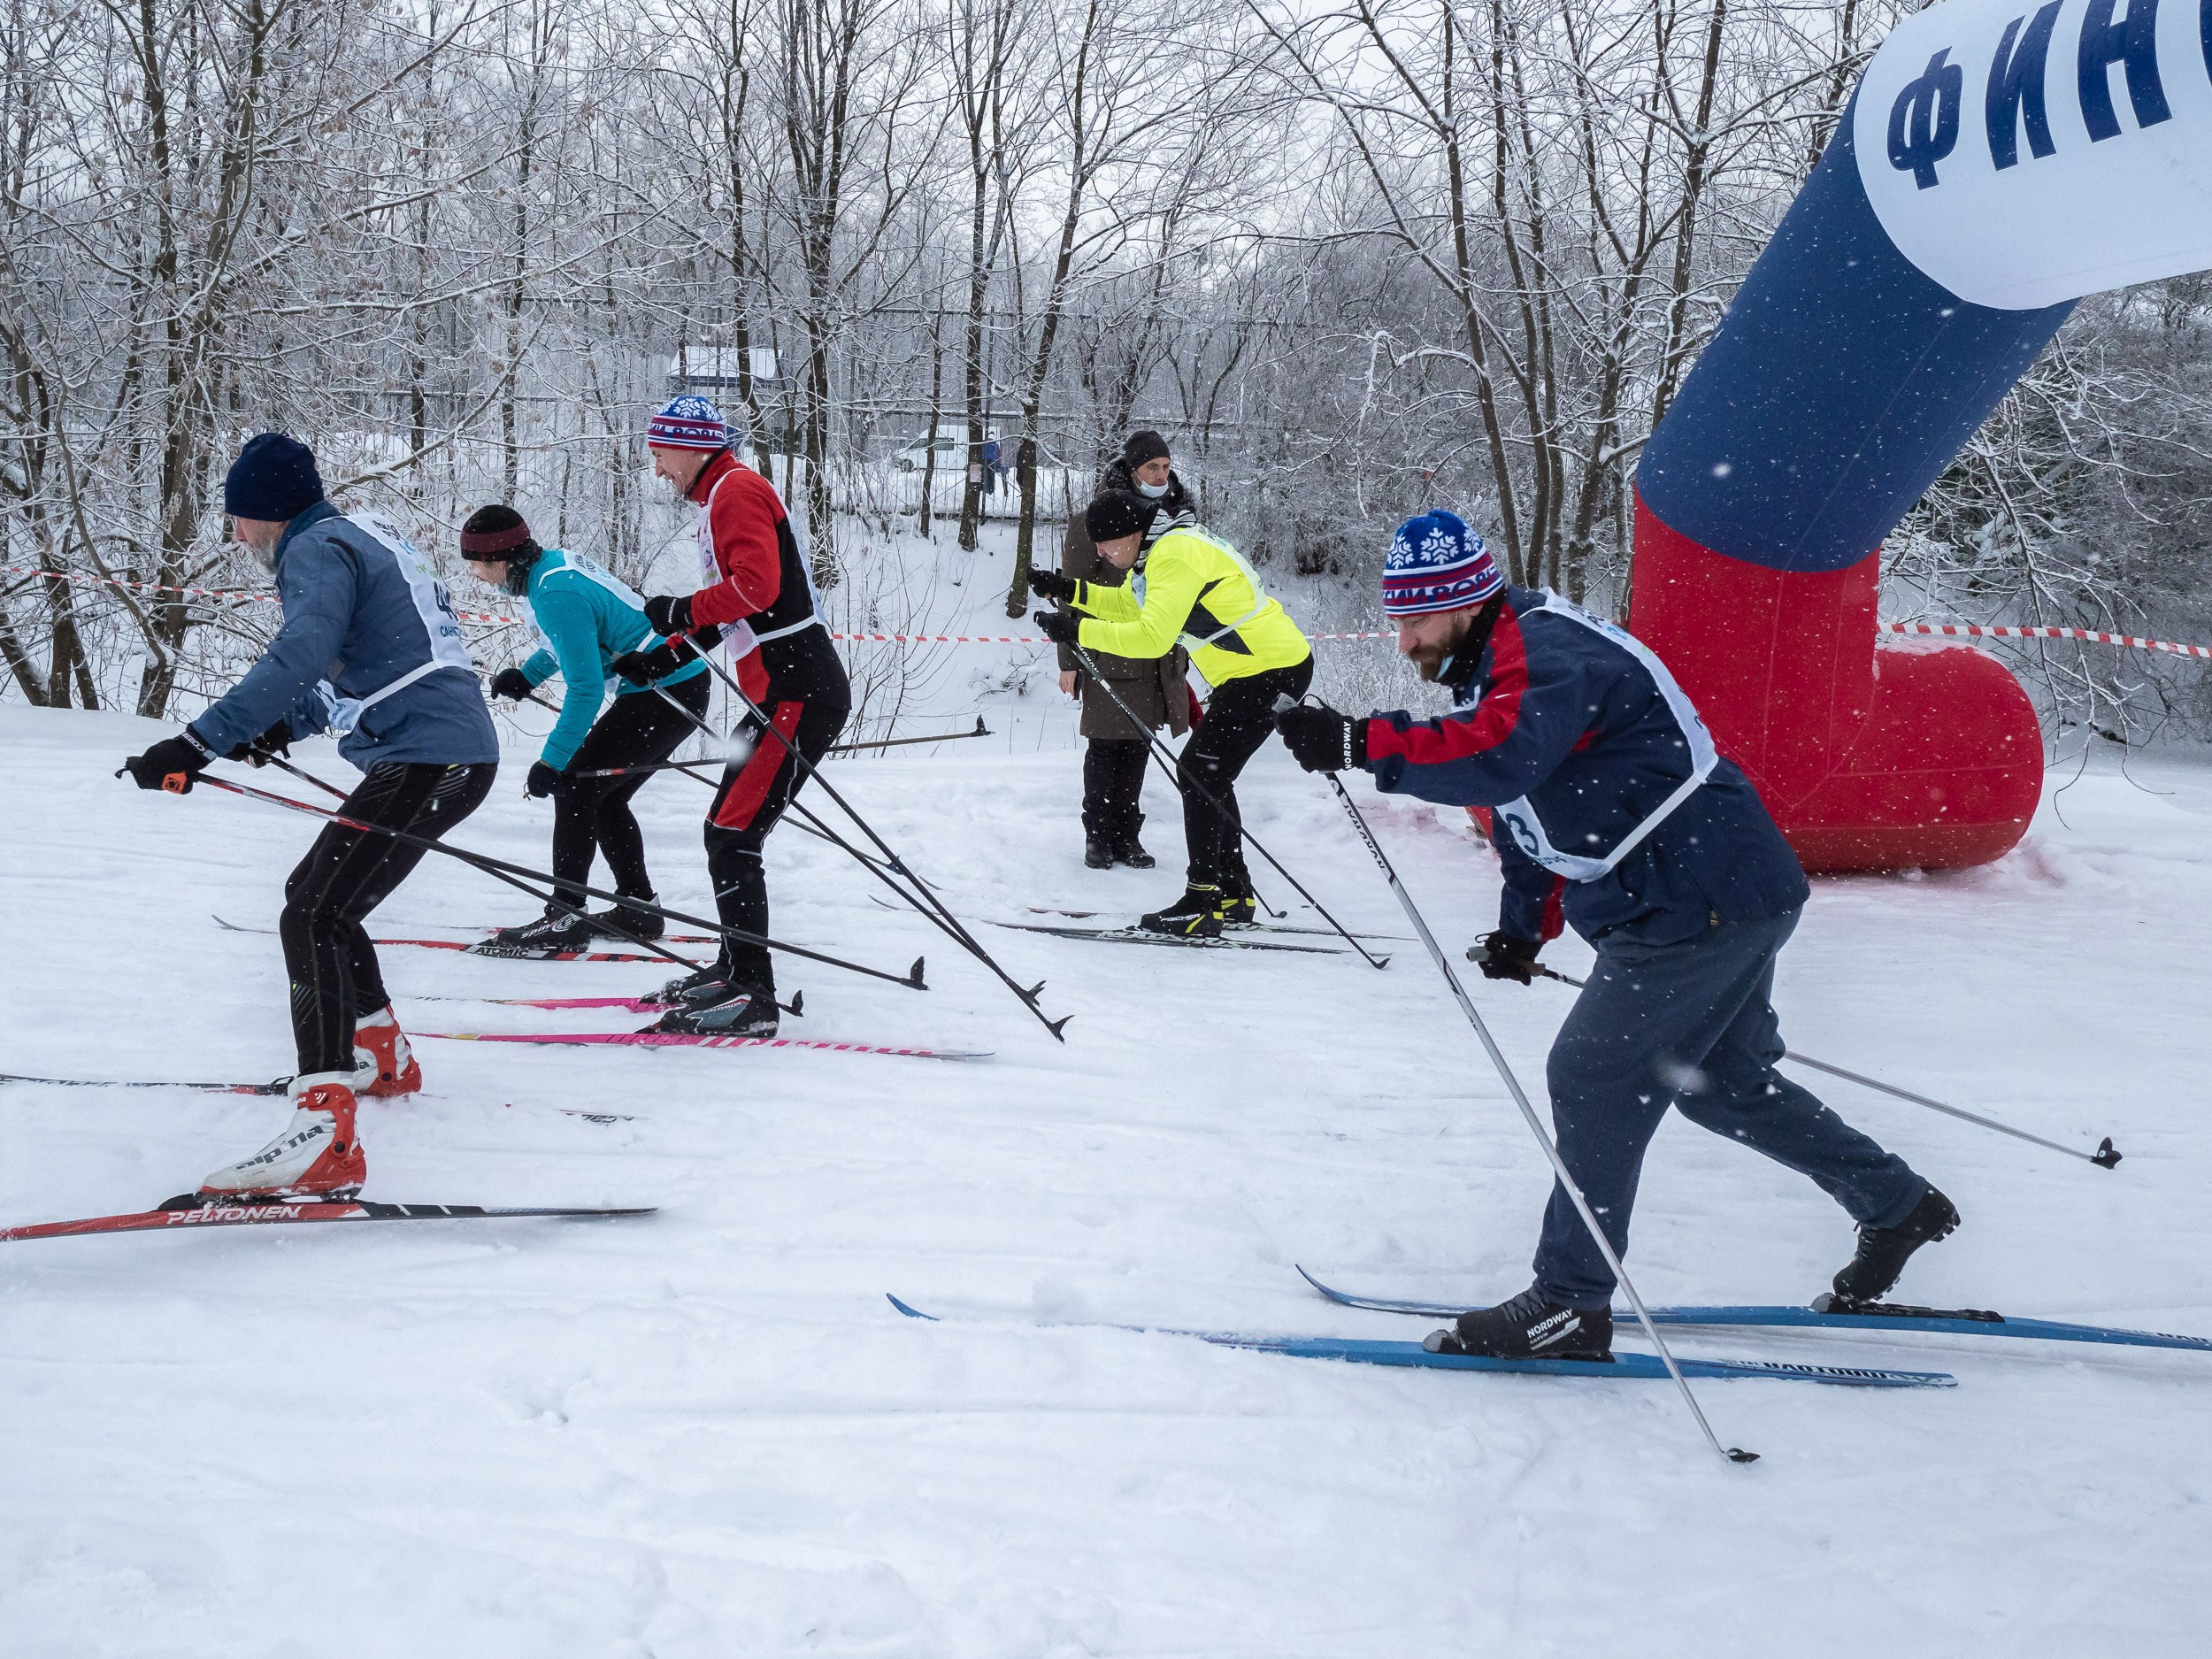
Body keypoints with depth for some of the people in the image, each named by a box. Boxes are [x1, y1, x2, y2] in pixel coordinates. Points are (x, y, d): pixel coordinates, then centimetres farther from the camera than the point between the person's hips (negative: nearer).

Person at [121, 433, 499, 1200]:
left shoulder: (317, 549, -8)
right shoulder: (366, 538, 23)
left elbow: (299, 656, -25)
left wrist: (199, 743, -30)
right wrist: (286, 724, 25)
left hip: (425, 758, -10)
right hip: (456, 753, 10)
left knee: (312, 921, -18)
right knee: (316, 894, 26)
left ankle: (325, 1136, -31)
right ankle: (384, 1058, 40)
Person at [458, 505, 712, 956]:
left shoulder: (556, 594, -23)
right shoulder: (556, 563, 7)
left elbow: (586, 690, -24)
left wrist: (551, 761, -20)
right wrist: (527, 675, 17)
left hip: (666, 694, -10)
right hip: (683, 686, 10)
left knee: (575, 788, -8)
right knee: (603, 796, 17)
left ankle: (565, 919, -8)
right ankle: (637, 910, 23)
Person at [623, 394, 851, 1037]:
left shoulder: (736, 490, -9)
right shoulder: (722, 498, 23)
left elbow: (756, 583, -24)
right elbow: (726, 607, 29)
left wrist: (682, 611, -14)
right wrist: (664, 656, 21)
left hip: (797, 694, -11)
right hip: (784, 692, 11)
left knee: (733, 840, -13)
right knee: (727, 831, 20)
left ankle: (751, 998, -14)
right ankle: (737, 968, 32)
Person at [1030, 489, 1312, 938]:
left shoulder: (1175, 555, -20)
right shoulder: (1166, 546, 12)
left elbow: (1153, 636, -29)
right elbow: (1130, 603, 28)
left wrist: (1077, 630, -24)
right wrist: (1068, 590, 14)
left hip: (1272, 672, -11)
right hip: (1269, 669, 11)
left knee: (1198, 772, -10)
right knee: (1208, 776, 14)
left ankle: (1203, 902, -10)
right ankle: (1233, 896, 20)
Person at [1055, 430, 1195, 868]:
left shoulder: (1175, 518, 12)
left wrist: (1182, 657, 19)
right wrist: (1069, 660, -9)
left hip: (1159, 656, 5)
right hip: (1110, 655, -5)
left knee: (1137, 747, 8)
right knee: (1105, 748, 1)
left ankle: (1126, 836, 16)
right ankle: (1098, 838, 12)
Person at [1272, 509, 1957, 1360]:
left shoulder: (1545, 652, -20)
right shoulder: (1500, 663, 14)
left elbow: (1501, 759, -40)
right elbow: (1541, 806, 23)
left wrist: (1361, 743, -43)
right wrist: (1524, 925, 14)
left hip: (1700, 900, -11)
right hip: (1726, 895, 11)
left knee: (1595, 1079, -10)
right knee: (1723, 1081, 23)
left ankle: (1570, 1306, -3)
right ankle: (1897, 1205, 39)